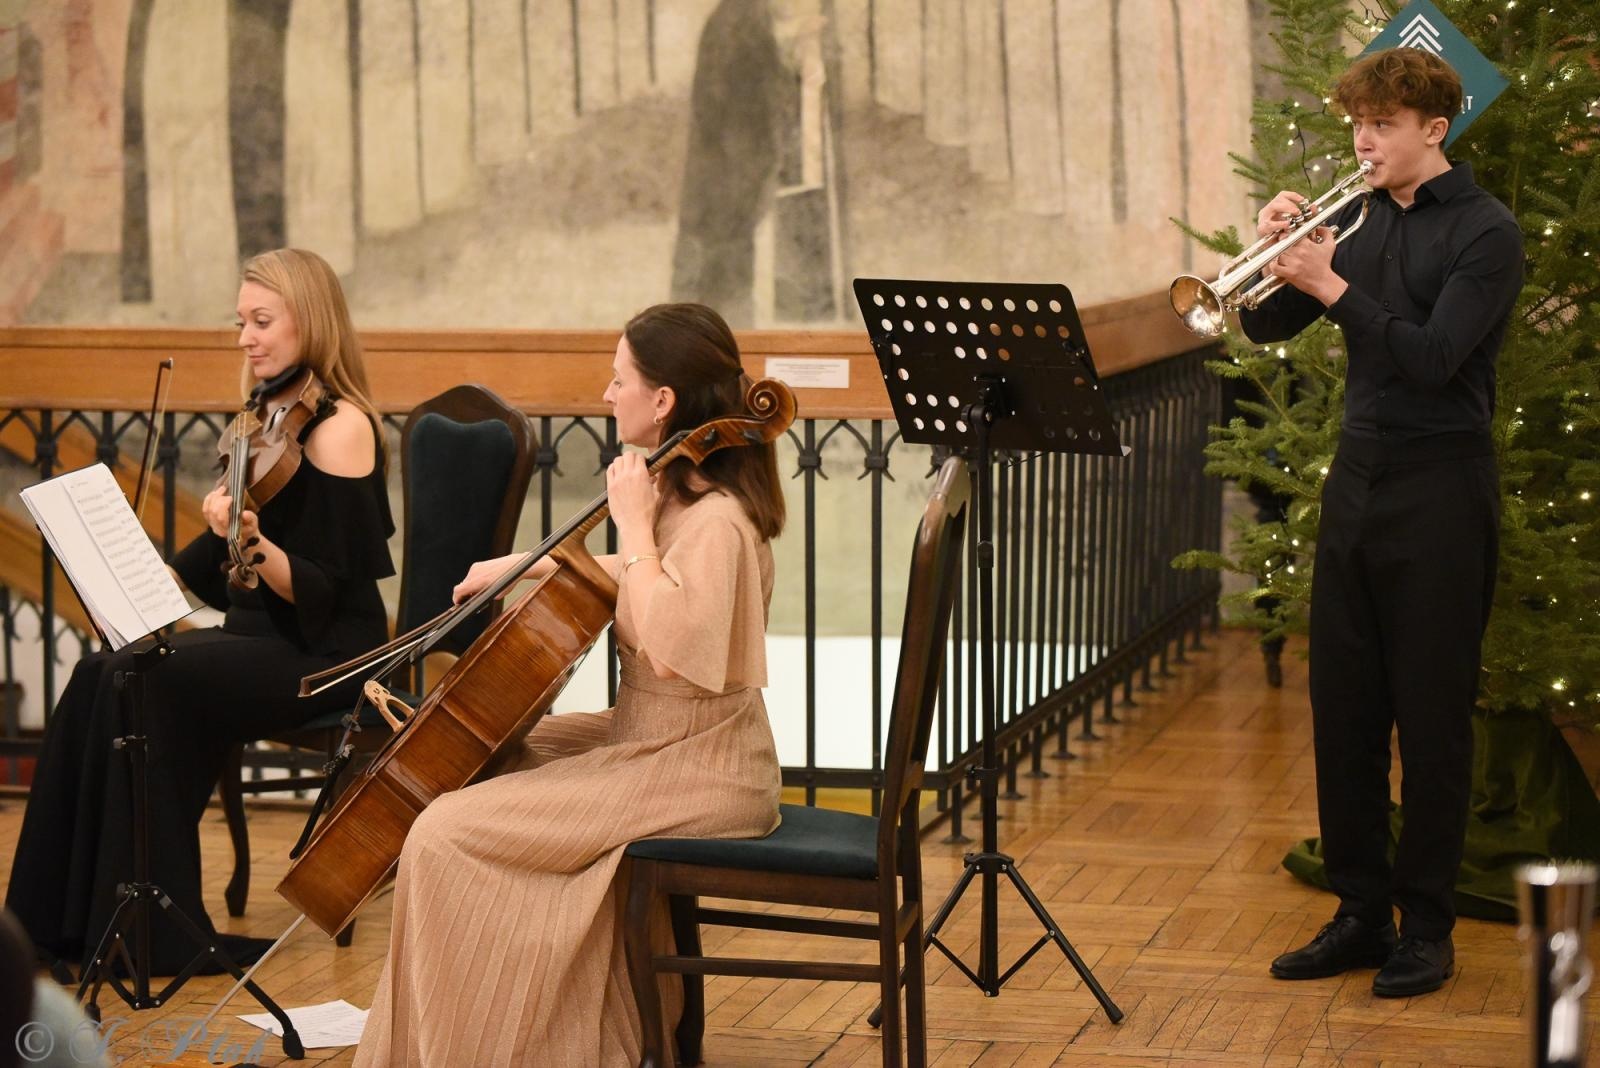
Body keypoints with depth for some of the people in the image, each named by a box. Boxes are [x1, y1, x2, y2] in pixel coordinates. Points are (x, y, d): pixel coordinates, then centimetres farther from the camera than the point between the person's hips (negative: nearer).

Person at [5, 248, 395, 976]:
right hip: (260, 637, 8)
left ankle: (159, 933, -17)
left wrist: (253, 544, -36)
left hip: (324, 654, -8)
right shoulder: (269, 414, 11)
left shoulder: (338, 427, -14)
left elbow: (323, 592, -20)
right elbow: (219, 563, 17)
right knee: (97, 680, -13)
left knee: (143, 684, -25)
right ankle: (61, 917, -11)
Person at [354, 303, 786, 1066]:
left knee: (449, 834, -16)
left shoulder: (715, 523, -22)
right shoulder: (684, 497, 8)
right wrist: (523, 566, 18)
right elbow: (638, 580, 28)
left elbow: (669, 646, -34)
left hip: (696, 773, -10)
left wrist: (634, 526, -25)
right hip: (647, 739, 10)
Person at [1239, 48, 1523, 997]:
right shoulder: (1363, 223, 12)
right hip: (1357, 481, 6)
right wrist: (1274, 255, -9)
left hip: (1439, 491, -6)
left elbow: (1432, 356, -19)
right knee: (1343, 709, 7)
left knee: (1432, 718, 0)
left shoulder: (1485, 232, -7)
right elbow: (1267, 327, 10)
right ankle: (1362, 913, 17)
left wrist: (1332, 285, -22)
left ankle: (1427, 928, 9)